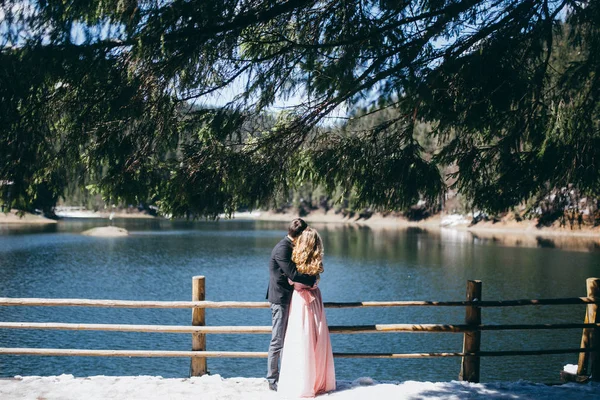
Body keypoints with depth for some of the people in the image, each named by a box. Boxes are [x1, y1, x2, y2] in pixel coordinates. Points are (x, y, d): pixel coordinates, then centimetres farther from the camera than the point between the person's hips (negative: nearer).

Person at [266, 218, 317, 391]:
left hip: (289, 298, 10)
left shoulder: (290, 247, 11)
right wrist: (313, 279, -15)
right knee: (277, 340, -1)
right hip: (281, 299, -10)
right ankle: (272, 380, 8)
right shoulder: (282, 249, -19)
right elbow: (293, 274, -26)